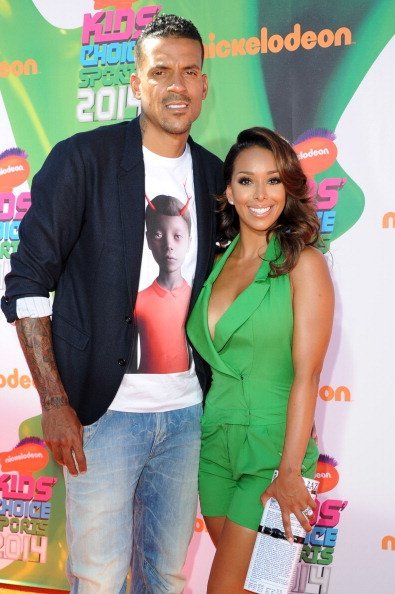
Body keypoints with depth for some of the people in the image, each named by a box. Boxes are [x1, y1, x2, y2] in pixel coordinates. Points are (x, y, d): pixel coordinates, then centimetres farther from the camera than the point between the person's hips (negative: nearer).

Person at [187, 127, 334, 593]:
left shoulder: (303, 263, -10)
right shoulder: (219, 261, 7)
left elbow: (306, 374, -14)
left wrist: (289, 471, -17)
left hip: (271, 445, -5)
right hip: (215, 440, 5)